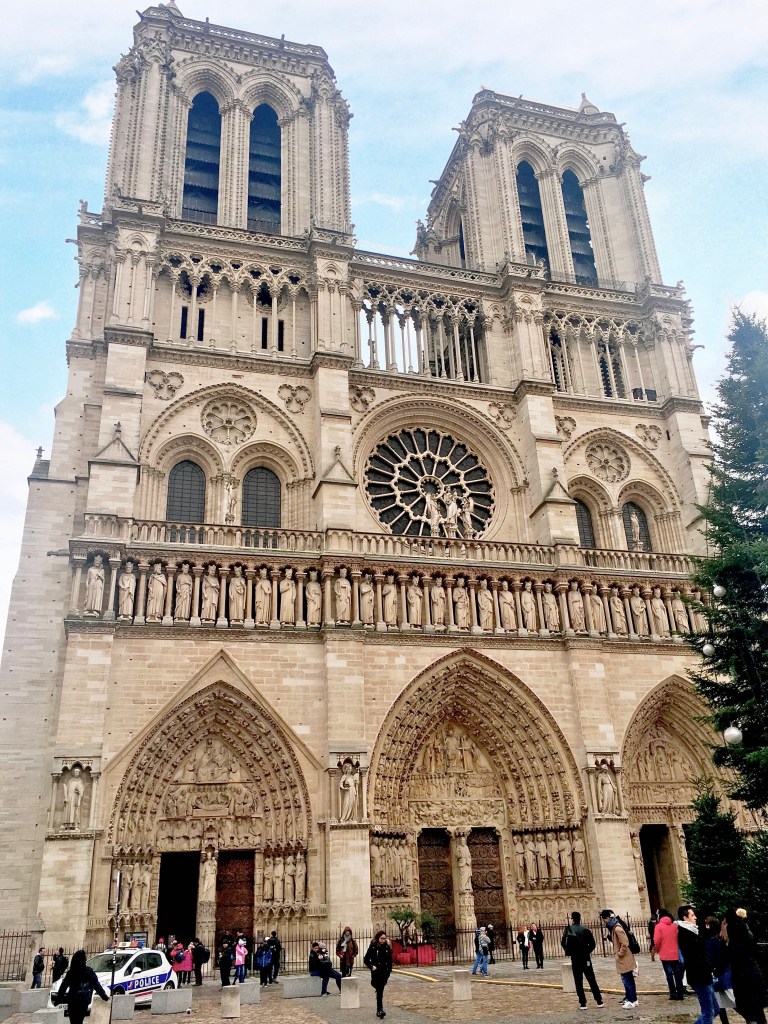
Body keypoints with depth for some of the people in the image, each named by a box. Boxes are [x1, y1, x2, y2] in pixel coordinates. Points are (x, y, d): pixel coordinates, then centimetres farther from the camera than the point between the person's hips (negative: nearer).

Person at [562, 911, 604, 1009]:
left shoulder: (569, 929, -5)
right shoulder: (586, 929, -1)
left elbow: (563, 942, -10)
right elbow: (592, 944, -4)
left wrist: (568, 951, 5)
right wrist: (587, 951, 8)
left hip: (575, 959, -2)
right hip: (586, 958, 2)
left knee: (578, 982, 6)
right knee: (592, 980, 12)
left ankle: (582, 1003, 4)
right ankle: (599, 1001, 12)